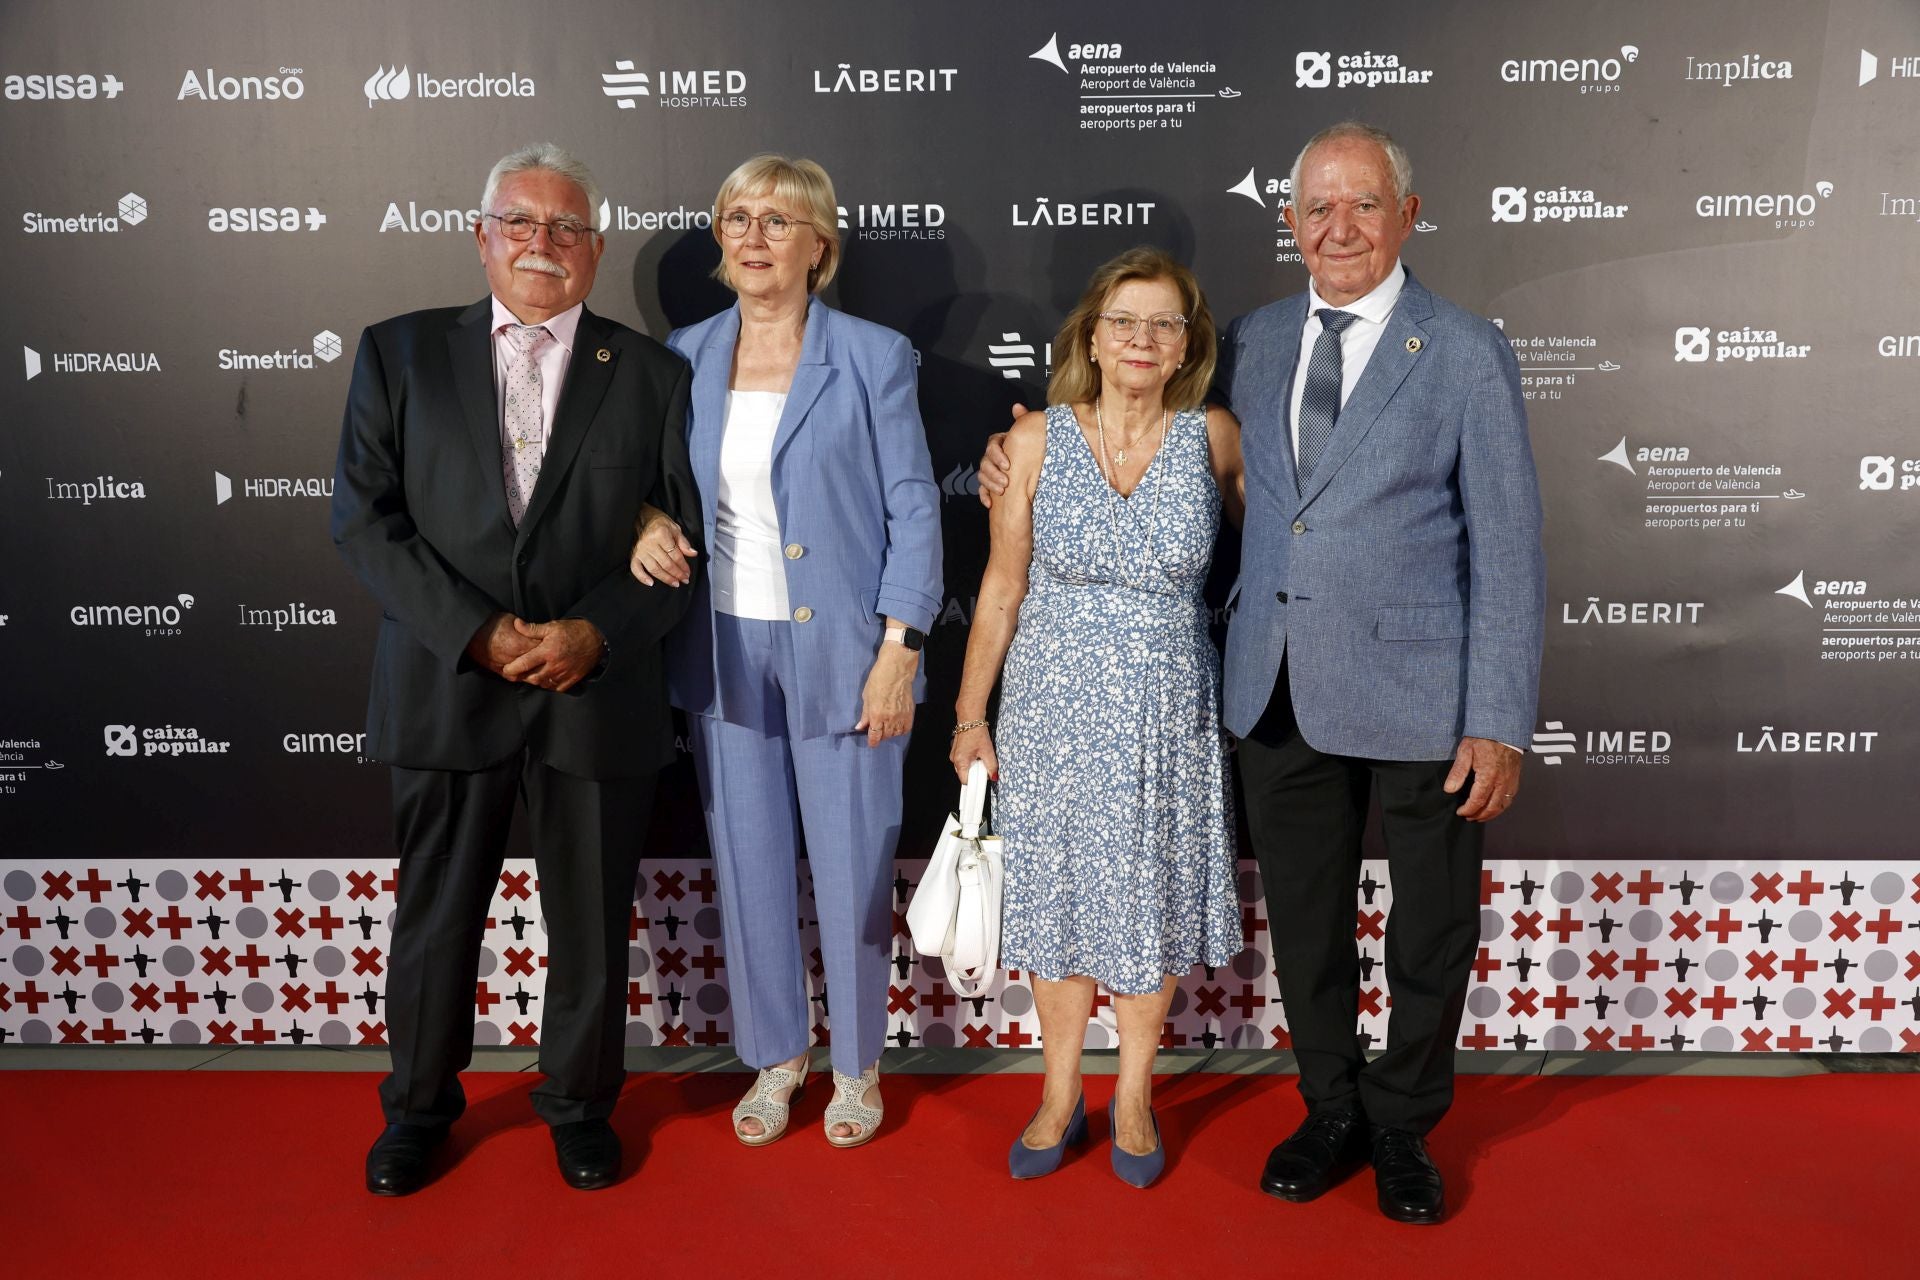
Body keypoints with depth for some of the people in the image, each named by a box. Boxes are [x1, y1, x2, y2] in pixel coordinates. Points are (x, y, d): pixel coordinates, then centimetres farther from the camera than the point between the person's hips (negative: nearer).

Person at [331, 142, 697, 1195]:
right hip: (447, 687, 0)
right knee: (435, 914, 13)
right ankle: (419, 1107, 36)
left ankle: (579, 1105, 34)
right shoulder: (399, 354, 6)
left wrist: (595, 632, -14)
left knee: (591, 922, 11)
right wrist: (479, 632, -13)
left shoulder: (650, 374, 6)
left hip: (599, 695, 0)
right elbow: (365, 518, -2)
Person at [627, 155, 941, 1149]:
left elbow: (912, 508, -5)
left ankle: (857, 1065, 27)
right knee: (749, 863, 12)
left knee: (852, 868, 5)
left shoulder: (873, 357, -3)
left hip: (838, 650, -3)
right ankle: (774, 1054, 32)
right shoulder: (685, 357, 7)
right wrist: (652, 522, -8)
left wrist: (898, 649, -12)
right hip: (724, 650, 3)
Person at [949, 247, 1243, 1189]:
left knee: (1153, 899, 10)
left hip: (1168, 712, 0)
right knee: (1057, 893, 10)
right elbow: (1001, 589, 0)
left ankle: (1134, 1095, 32)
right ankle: (1059, 1094, 30)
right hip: (1055, 707, 0)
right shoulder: (1036, 440, -5)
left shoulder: (1213, 437, -4)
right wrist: (970, 716, 2)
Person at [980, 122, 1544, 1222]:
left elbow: (1509, 553, -7)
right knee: (1305, 922, 15)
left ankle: (1403, 1124, 36)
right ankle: (1333, 1111, 38)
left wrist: (1499, 724, -12)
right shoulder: (1254, 344, 8)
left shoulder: (1467, 355, -5)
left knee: (1432, 929, 12)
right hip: (1279, 689, 4)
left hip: (1418, 696, -3)